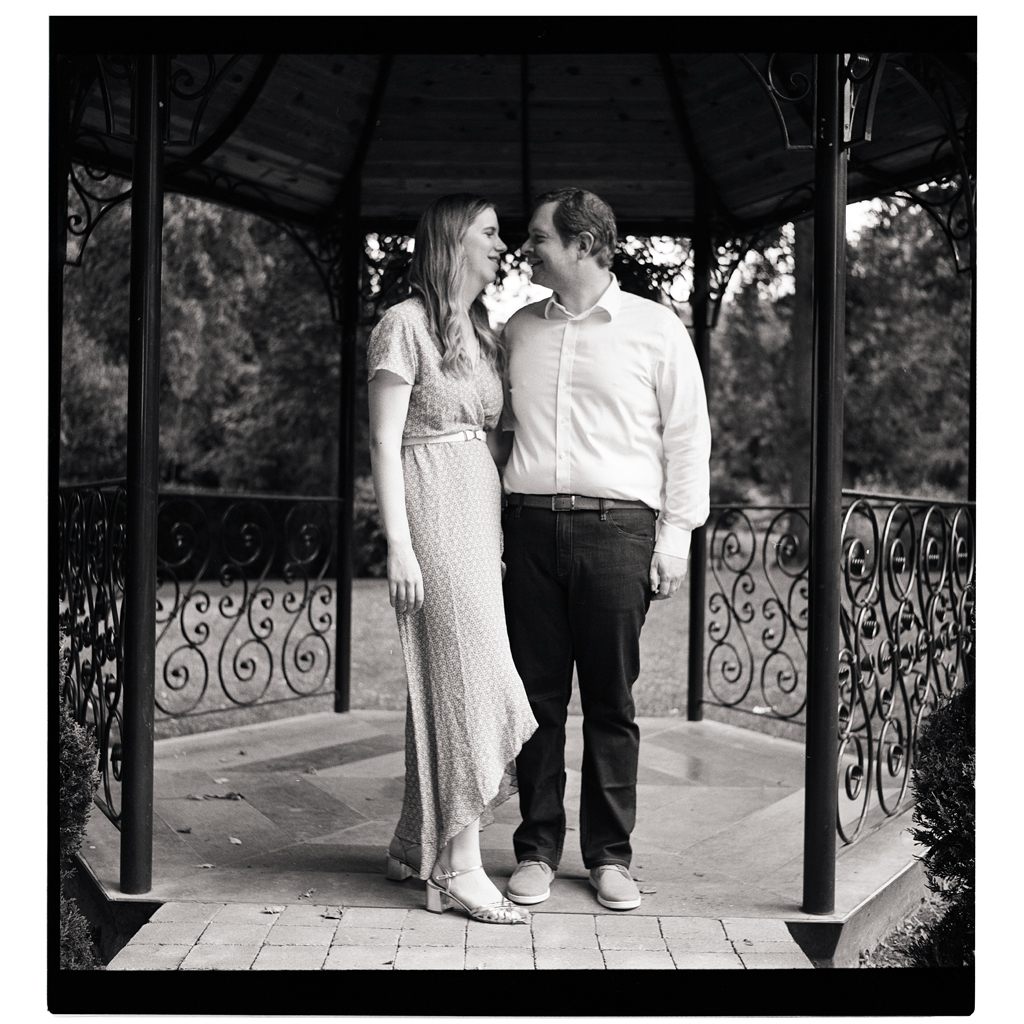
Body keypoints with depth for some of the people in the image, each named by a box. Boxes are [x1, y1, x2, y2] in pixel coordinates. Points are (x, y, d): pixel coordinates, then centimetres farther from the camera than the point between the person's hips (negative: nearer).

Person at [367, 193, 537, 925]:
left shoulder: (482, 333, 18)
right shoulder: (405, 324, -5)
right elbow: (385, 440, -9)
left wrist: (501, 534, 14)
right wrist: (399, 543, -15)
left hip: (483, 509, 8)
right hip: (433, 510, -8)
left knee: (448, 677, 9)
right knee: (468, 674, -9)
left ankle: (415, 844, 20)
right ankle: (457, 864, -1)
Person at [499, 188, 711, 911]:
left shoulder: (656, 328, 5)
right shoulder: (519, 329, 16)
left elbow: (688, 436, 5)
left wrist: (676, 533, -2)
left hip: (616, 526, -3)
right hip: (531, 525, 3)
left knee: (611, 701, 3)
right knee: (538, 695, 5)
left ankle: (610, 855, 15)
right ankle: (537, 850, 16)